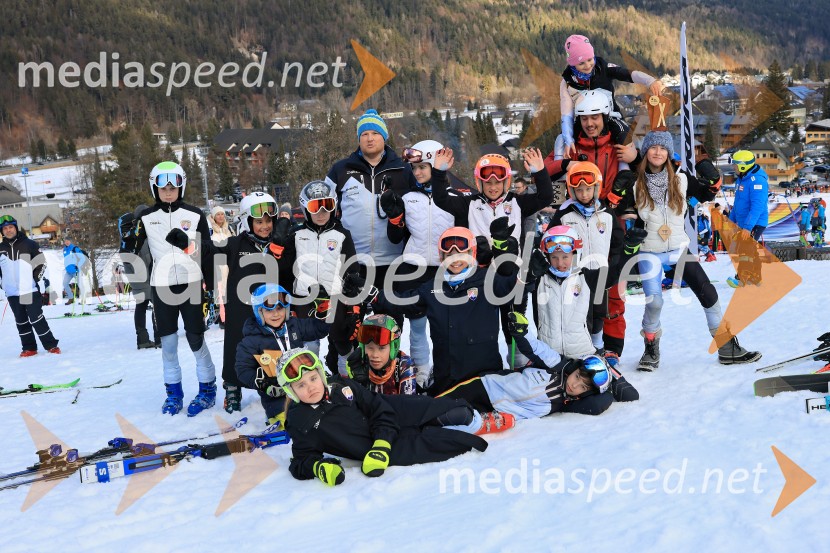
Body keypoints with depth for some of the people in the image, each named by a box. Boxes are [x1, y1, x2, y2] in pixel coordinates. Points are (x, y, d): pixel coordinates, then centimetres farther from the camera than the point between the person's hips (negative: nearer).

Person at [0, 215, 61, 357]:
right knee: (21, 322, 9)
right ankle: (29, 348, 17)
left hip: (30, 291, -4)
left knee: (37, 319, -6)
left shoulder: (28, 244, -2)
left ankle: (51, 345, 3)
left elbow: (41, 262, 3)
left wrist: (35, 278, -5)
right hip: (12, 293, 4)